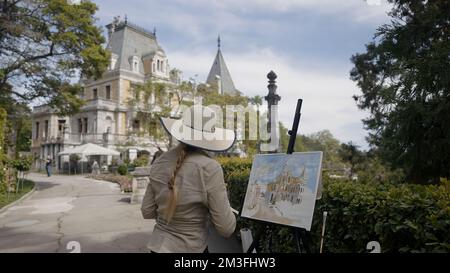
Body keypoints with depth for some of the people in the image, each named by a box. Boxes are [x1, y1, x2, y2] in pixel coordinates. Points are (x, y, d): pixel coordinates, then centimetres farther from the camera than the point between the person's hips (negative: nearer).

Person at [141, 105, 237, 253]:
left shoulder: (160, 162, -5)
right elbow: (226, 228, -15)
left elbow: (147, 212, 3)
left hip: (157, 245, 5)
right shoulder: (209, 168, -20)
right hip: (191, 248, -4)